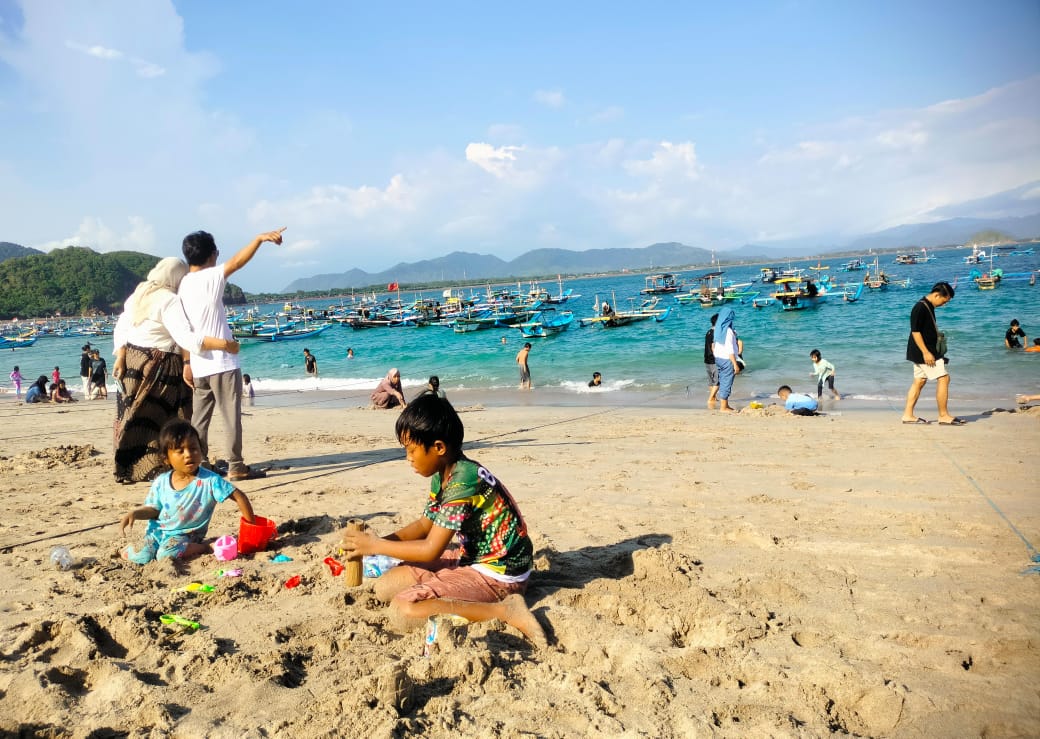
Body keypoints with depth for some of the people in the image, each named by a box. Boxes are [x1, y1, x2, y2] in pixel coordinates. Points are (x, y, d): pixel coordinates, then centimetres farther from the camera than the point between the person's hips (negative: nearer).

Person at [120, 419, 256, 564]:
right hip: (157, 531, 4)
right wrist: (134, 513, -11)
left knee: (168, 554, -30)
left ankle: (208, 548, -11)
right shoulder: (161, 482, -4)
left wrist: (252, 525, -20)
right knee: (139, 556, -18)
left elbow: (239, 496, -17)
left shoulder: (209, 480, -17)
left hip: (185, 535, -4)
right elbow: (153, 509, 9)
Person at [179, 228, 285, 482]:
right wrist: (260, 238, -30)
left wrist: (187, 362, 12)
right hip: (222, 363, -7)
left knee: (199, 419, 13)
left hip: (199, 365, 7)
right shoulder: (210, 278, -10)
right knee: (231, 417, -2)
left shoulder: (183, 284, 9)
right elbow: (237, 261, -24)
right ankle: (236, 467, 0)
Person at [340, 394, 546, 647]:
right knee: (385, 587, 8)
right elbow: (424, 525, 16)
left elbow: (432, 550, -23)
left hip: (498, 573, -10)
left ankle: (504, 610, -20)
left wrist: (376, 546, -10)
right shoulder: (442, 476, 4)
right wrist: (374, 541, 3)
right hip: (472, 557, 10)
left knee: (404, 611, -24)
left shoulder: (463, 481, -26)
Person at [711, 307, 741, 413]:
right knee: (726, 383, -1)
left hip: (718, 358, 8)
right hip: (727, 360, -8)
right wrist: (735, 364, -18)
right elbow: (730, 350, -21)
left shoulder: (718, 329, 5)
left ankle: (725, 405, 25)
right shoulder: (728, 331, -19)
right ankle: (723, 408, 4)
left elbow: (713, 346, 12)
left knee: (723, 382, 16)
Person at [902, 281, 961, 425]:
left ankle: (908, 415, 13)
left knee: (919, 381, 10)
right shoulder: (920, 307, -17)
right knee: (943, 378, -7)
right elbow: (915, 331, -21)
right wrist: (926, 352, -23)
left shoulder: (928, 306, 14)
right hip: (924, 352, -10)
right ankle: (944, 416, 0)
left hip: (925, 352, 10)